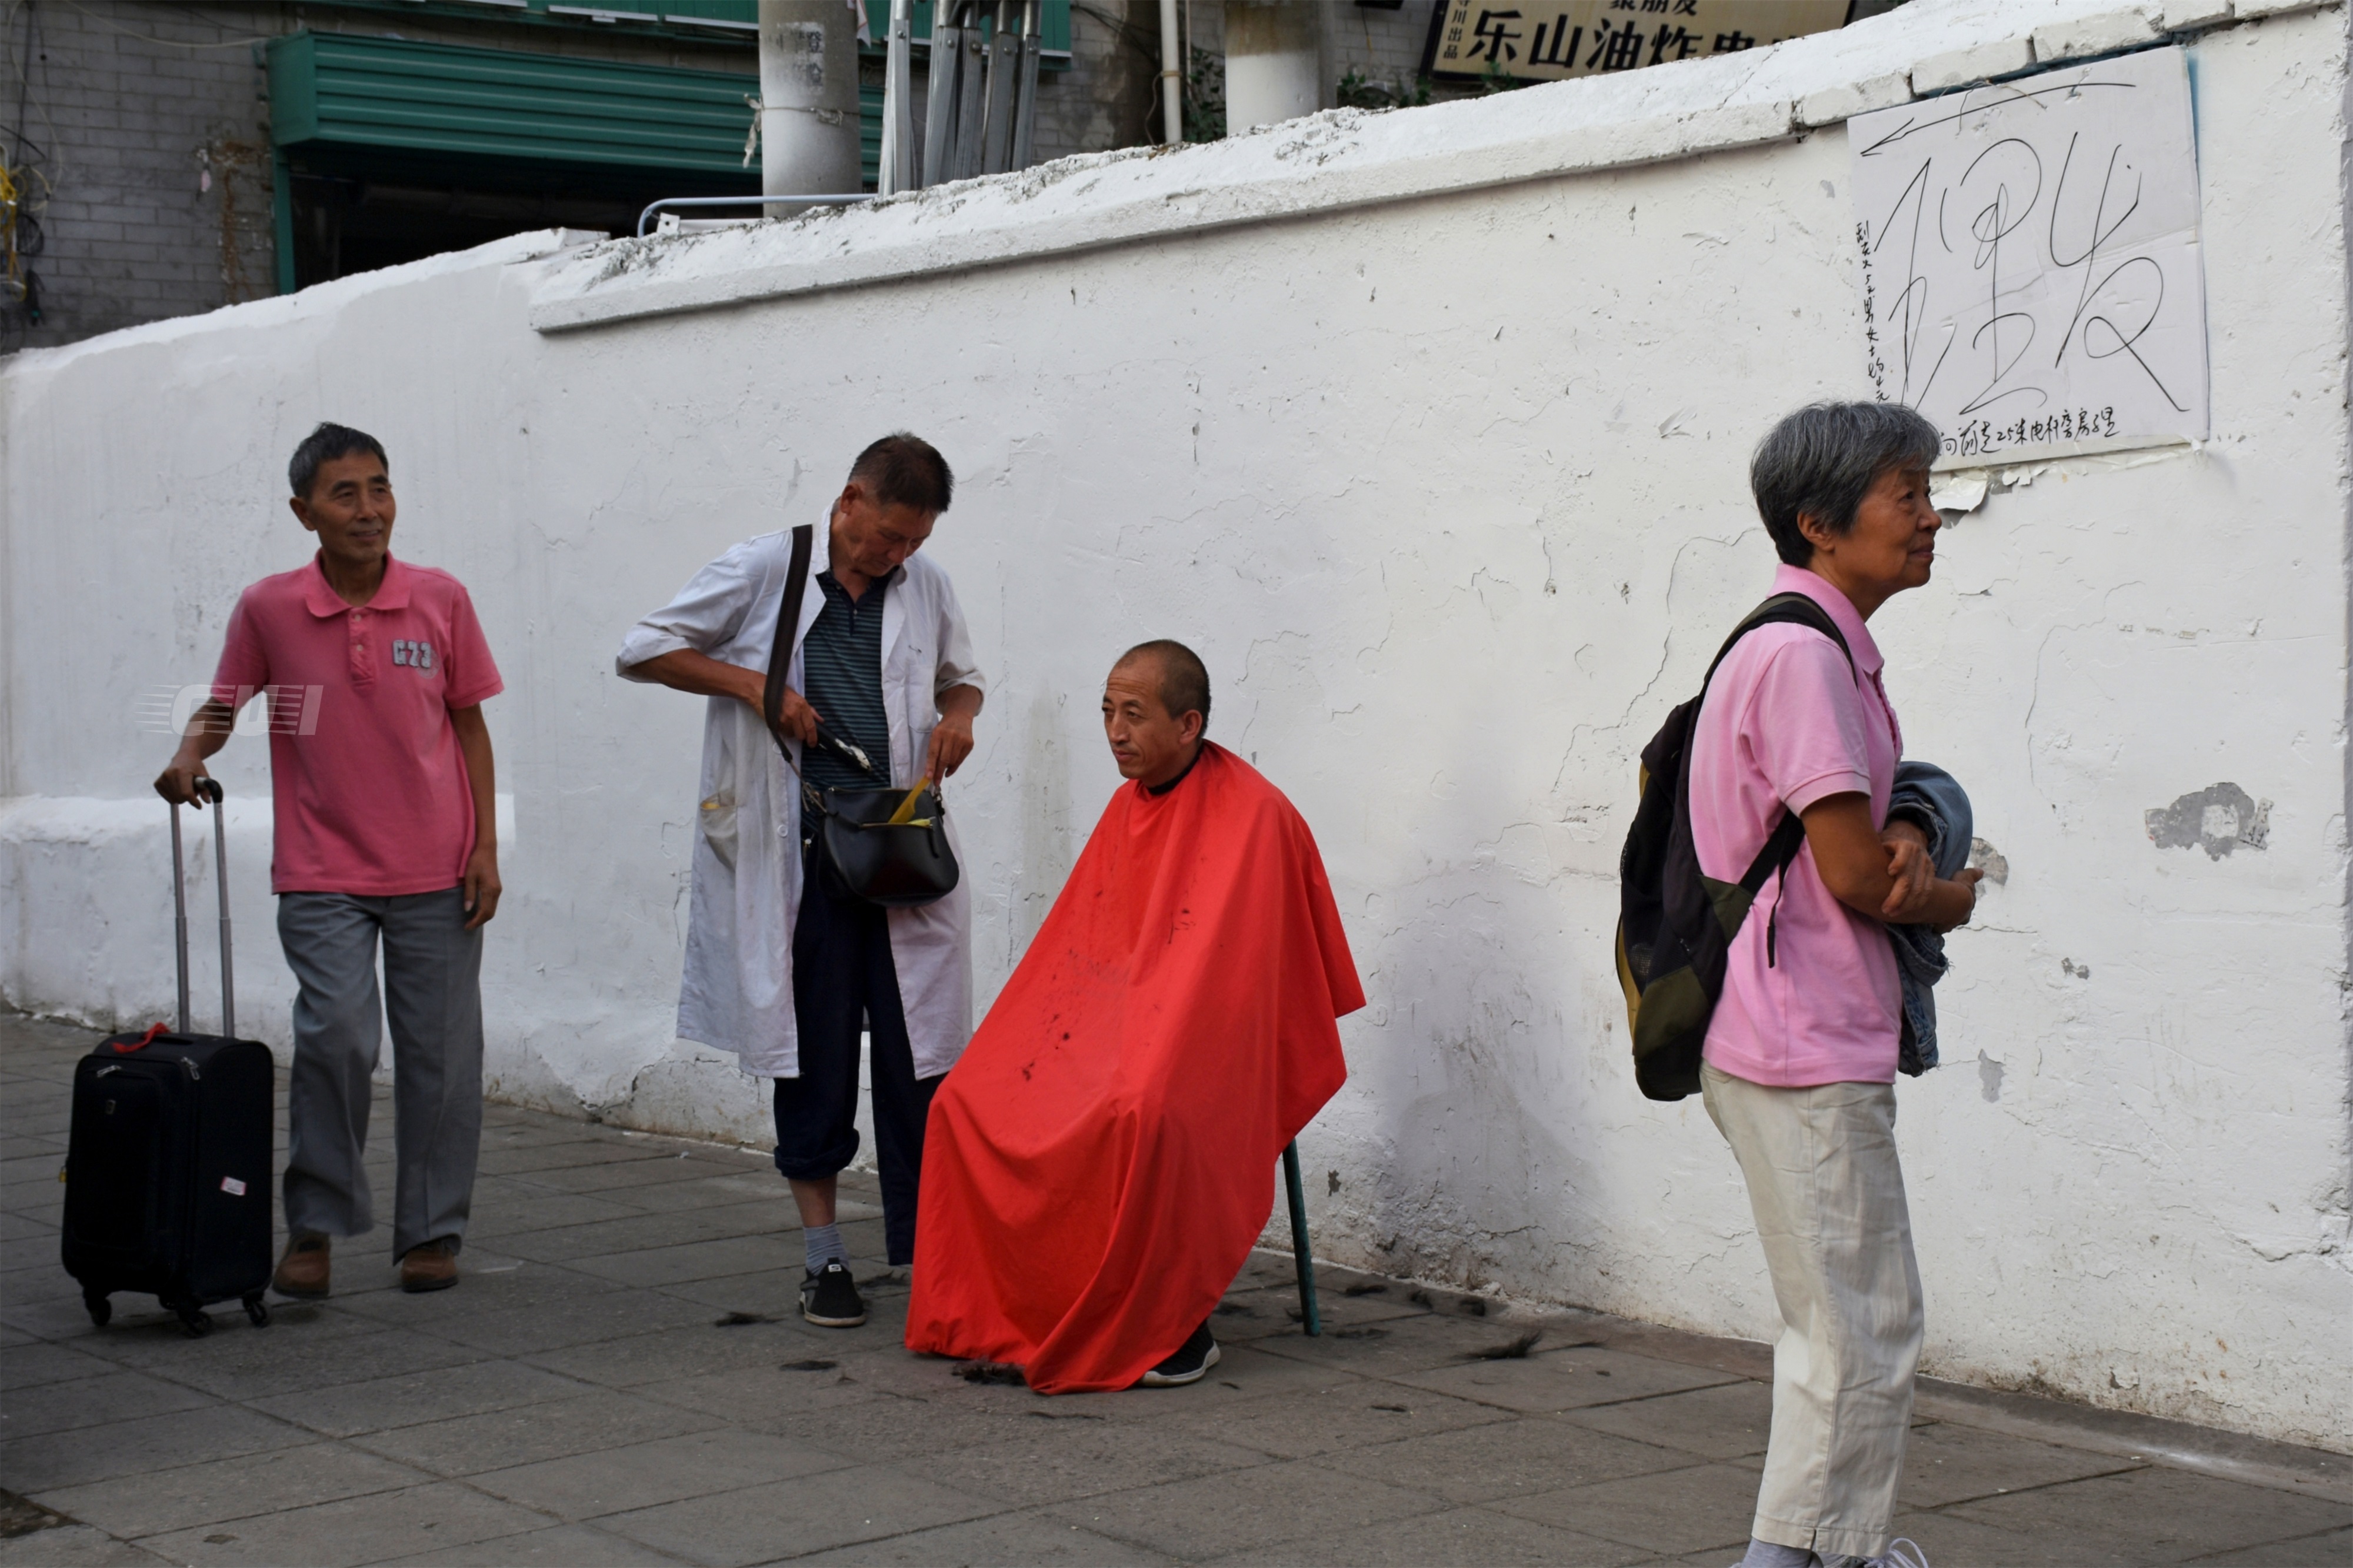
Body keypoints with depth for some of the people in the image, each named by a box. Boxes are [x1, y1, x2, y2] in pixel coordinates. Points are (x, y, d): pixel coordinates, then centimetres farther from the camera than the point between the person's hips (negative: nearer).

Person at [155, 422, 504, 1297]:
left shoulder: (440, 601, 0)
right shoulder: (268, 610, -3)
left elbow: (469, 725, 7)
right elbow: (223, 703, 10)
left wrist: (486, 848, 2)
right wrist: (190, 754, -12)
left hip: (435, 871, 1)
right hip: (323, 872, -1)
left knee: (440, 1054, 4)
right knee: (336, 1032, -17)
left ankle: (433, 1233, 19)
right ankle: (315, 1225, 0)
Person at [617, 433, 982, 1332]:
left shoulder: (926, 588, 11)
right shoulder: (762, 572, 0)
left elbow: (963, 676, 27)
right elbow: (643, 650, 2)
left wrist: (958, 714, 3)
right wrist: (750, 685, -9)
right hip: (796, 854, -3)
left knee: (919, 1056, 0)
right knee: (814, 1053, 4)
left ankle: (924, 1249, 7)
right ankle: (823, 1257, 13)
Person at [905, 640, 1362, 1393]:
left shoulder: (1252, 815, -11)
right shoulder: (1129, 805, 13)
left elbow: (1226, 968, -18)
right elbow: (1077, 950, 15)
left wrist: (1148, 1056, -23)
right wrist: (1050, 1044, 0)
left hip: (1219, 1051, -7)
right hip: (1111, 1035, 8)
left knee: (1140, 1114, -38)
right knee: (969, 1101, -12)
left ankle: (1179, 1330, -21)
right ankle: (1013, 1318, -6)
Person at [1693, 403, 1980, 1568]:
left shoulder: (1826, 649, 16)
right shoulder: (1802, 655, -17)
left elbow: (1860, 832, 21)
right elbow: (1853, 874, -19)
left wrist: (1905, 837, -3)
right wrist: (1950, 899, 1)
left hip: (1823, 1042, 11)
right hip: (1805, 1048, -11)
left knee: (1866, 1319, 18)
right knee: (1855, 1337, -5)